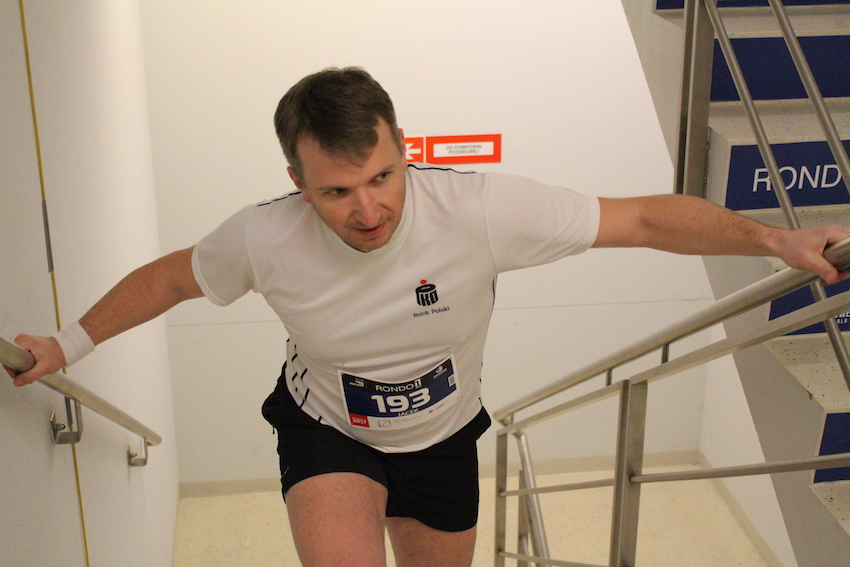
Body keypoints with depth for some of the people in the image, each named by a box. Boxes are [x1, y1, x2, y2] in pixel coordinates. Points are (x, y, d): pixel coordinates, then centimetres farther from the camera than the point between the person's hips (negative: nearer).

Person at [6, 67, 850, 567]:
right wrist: (71, 342, 2)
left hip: (441, 437, 2)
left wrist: (777, 240, -28)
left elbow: (643, 218, -26)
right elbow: (170, 277, -5)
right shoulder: (264, 239, -26)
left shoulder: (480, 210, -32)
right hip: (327, 432, -1)